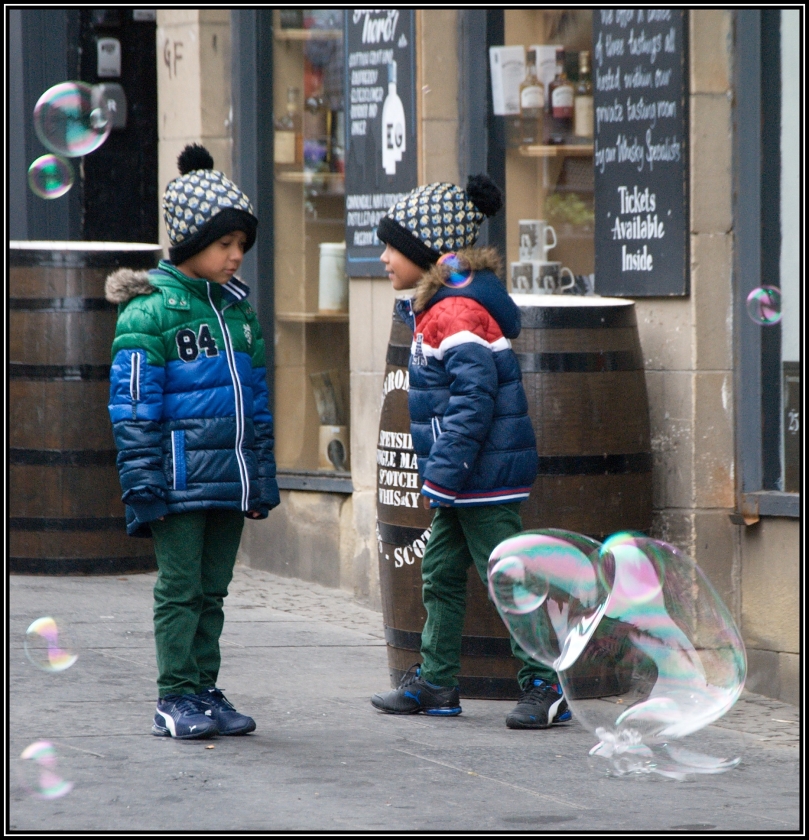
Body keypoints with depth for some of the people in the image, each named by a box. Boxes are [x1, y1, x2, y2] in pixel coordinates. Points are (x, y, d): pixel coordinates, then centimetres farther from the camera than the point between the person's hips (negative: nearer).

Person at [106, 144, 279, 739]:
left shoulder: (237, 308, 13)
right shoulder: (151, 309, -7)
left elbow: (257, 403, 20)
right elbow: (134, 407, -9)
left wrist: (263, 479, 17)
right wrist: (143, 486, -13)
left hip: (229, 480, 6)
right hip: (180, 482, -6)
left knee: (213, 589, 11)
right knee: (180, 589, -1)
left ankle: (206, 692, 18)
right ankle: (176, 699, 4)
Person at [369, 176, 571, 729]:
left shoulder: (456, 311, -18)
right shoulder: (437, 307, 15)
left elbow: (473, 398, -24)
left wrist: (442, 473, -23)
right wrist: (440, 474, 21)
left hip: (484, 476, -11)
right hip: (463, 478, 11)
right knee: (441, 575, 16)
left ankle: (546, 689, -4)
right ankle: (436, 683, 24)